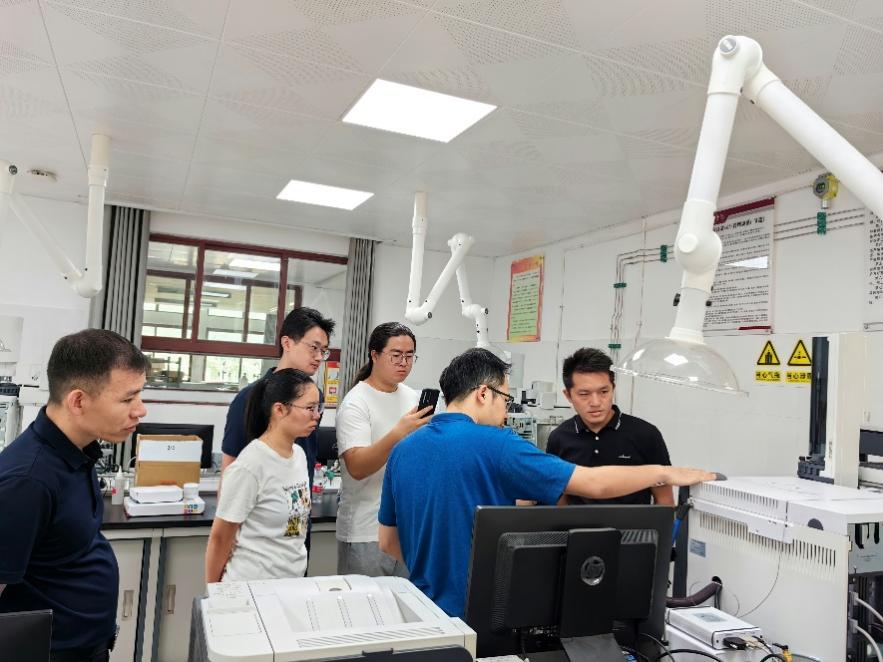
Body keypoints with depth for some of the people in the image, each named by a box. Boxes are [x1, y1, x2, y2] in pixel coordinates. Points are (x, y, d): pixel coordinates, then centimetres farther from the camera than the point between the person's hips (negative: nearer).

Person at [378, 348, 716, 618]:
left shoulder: (402, 450, 1)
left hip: (424, 611, 6)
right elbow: (595, 483, -16)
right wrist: (666, 473, -2)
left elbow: (387, 542, 9)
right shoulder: (493, 444, -18)